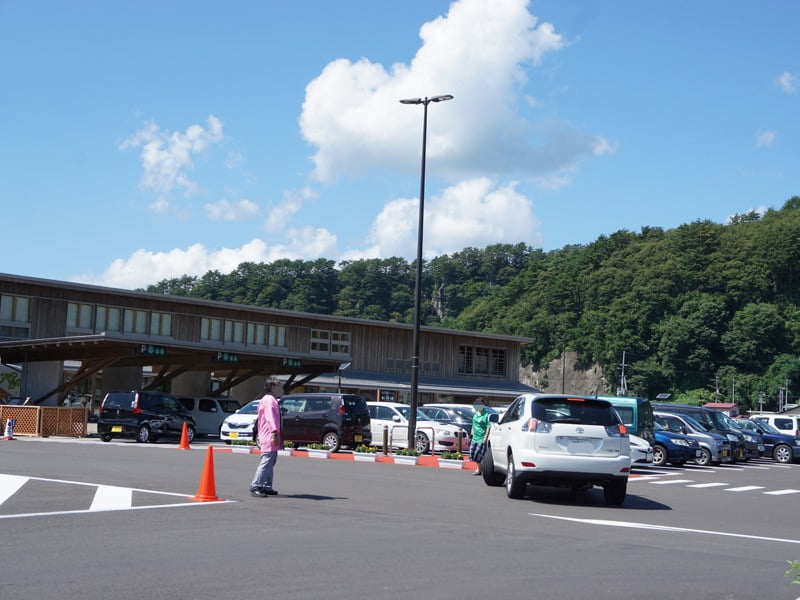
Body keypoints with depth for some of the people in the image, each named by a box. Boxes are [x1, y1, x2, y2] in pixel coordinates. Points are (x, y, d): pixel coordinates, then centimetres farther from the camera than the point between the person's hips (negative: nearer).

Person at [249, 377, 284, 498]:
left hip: (266, 436, 11)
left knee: (270, 463, 14)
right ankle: (255, 487, -16)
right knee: (266, 462, -14)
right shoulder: (270, 400, -11)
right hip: (270, 437, -11)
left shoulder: (271, 400, 23)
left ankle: (266, 487, 18)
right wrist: (275, 433, -28)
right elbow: (271, 417, -22)